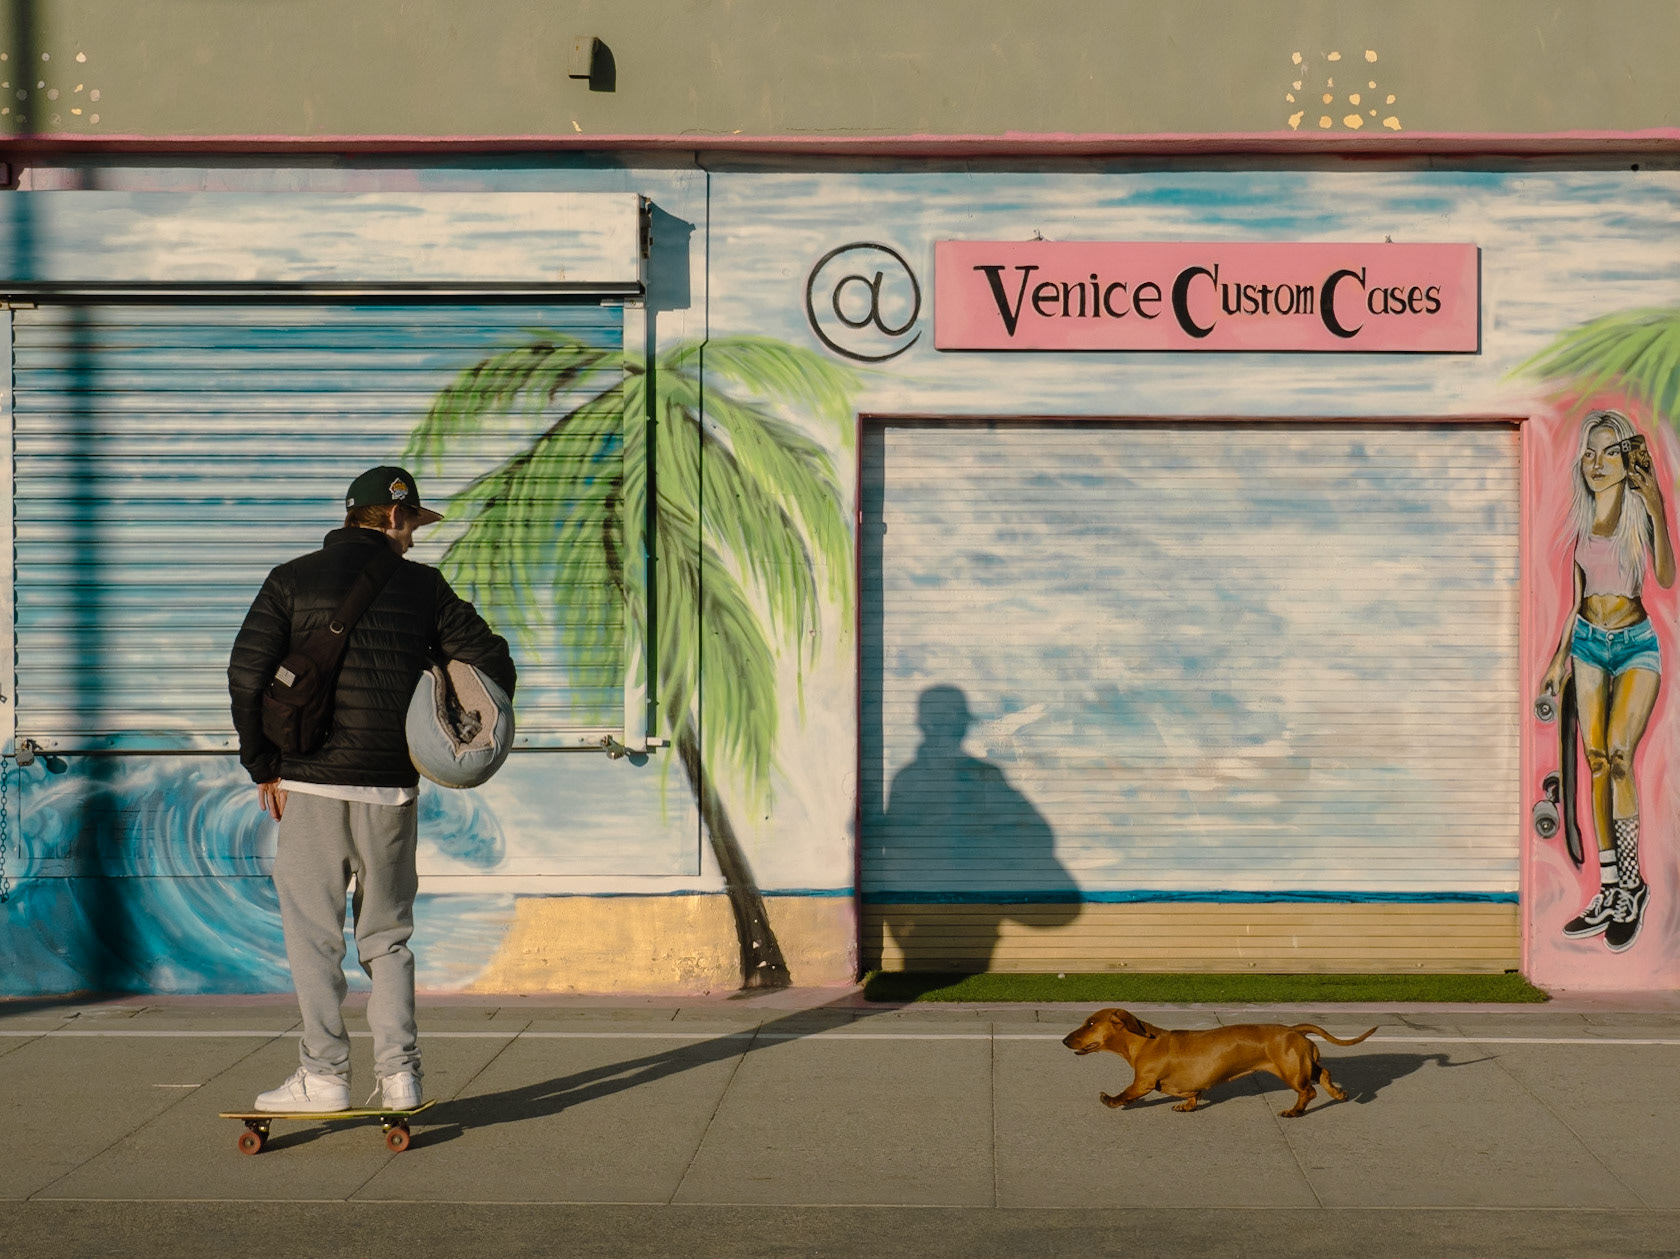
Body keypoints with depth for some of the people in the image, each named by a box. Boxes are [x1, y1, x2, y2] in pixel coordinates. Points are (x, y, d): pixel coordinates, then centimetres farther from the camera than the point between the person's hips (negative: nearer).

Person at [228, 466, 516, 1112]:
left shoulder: (292, 581, 2)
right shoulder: (423, 585, 4)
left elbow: (247, 674, -5)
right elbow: (492, 663, 4)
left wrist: (263, 767, 3)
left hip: (313, 781, -2)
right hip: (393, 787, 2)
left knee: (314, 932, 4)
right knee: (388, 933, 12)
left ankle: (324, 1074, 2)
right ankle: (398, 1072, 9)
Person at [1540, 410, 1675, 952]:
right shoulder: (1582, 518, 8)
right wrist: (1561, 656, 16)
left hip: (1635, 644, -5)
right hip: (1588, 641, 5)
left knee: (1618, 754, -20)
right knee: (1596, 760, 0)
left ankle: (1631, 882, -11)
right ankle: (1610, 892, 5)